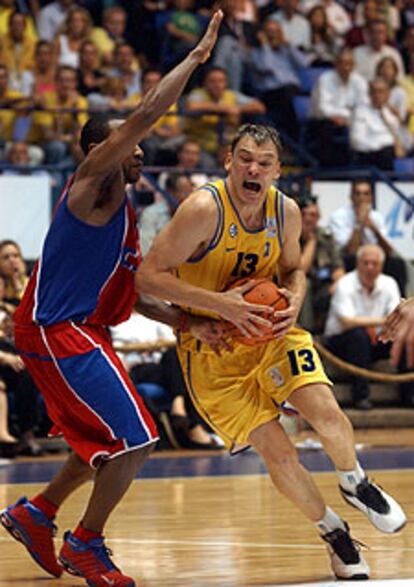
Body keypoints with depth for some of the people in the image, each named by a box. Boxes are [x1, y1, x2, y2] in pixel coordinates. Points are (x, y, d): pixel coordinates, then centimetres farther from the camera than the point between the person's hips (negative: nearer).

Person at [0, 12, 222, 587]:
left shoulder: (120, 208, 19)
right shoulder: (94, 182, -10)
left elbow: (130, 290, 23)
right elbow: (144, 115, -21)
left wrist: (176, 318, 9)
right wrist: (197, 56, -16)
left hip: (80, 333, 10)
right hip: (58, 331, -10)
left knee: (105, 444, 19)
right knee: (134, 440, -10)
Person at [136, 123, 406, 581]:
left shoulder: (286, 212, -5)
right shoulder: (204, 209, -23)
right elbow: (147, 277, -23)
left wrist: (295, 300, -8)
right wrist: (219, 303, -30)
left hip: (269, 327, 4)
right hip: (212, 343, -4)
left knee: (325, 410, -20)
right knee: (276, 451, -12)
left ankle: (355, 484, 12)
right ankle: (333, 533, 12)